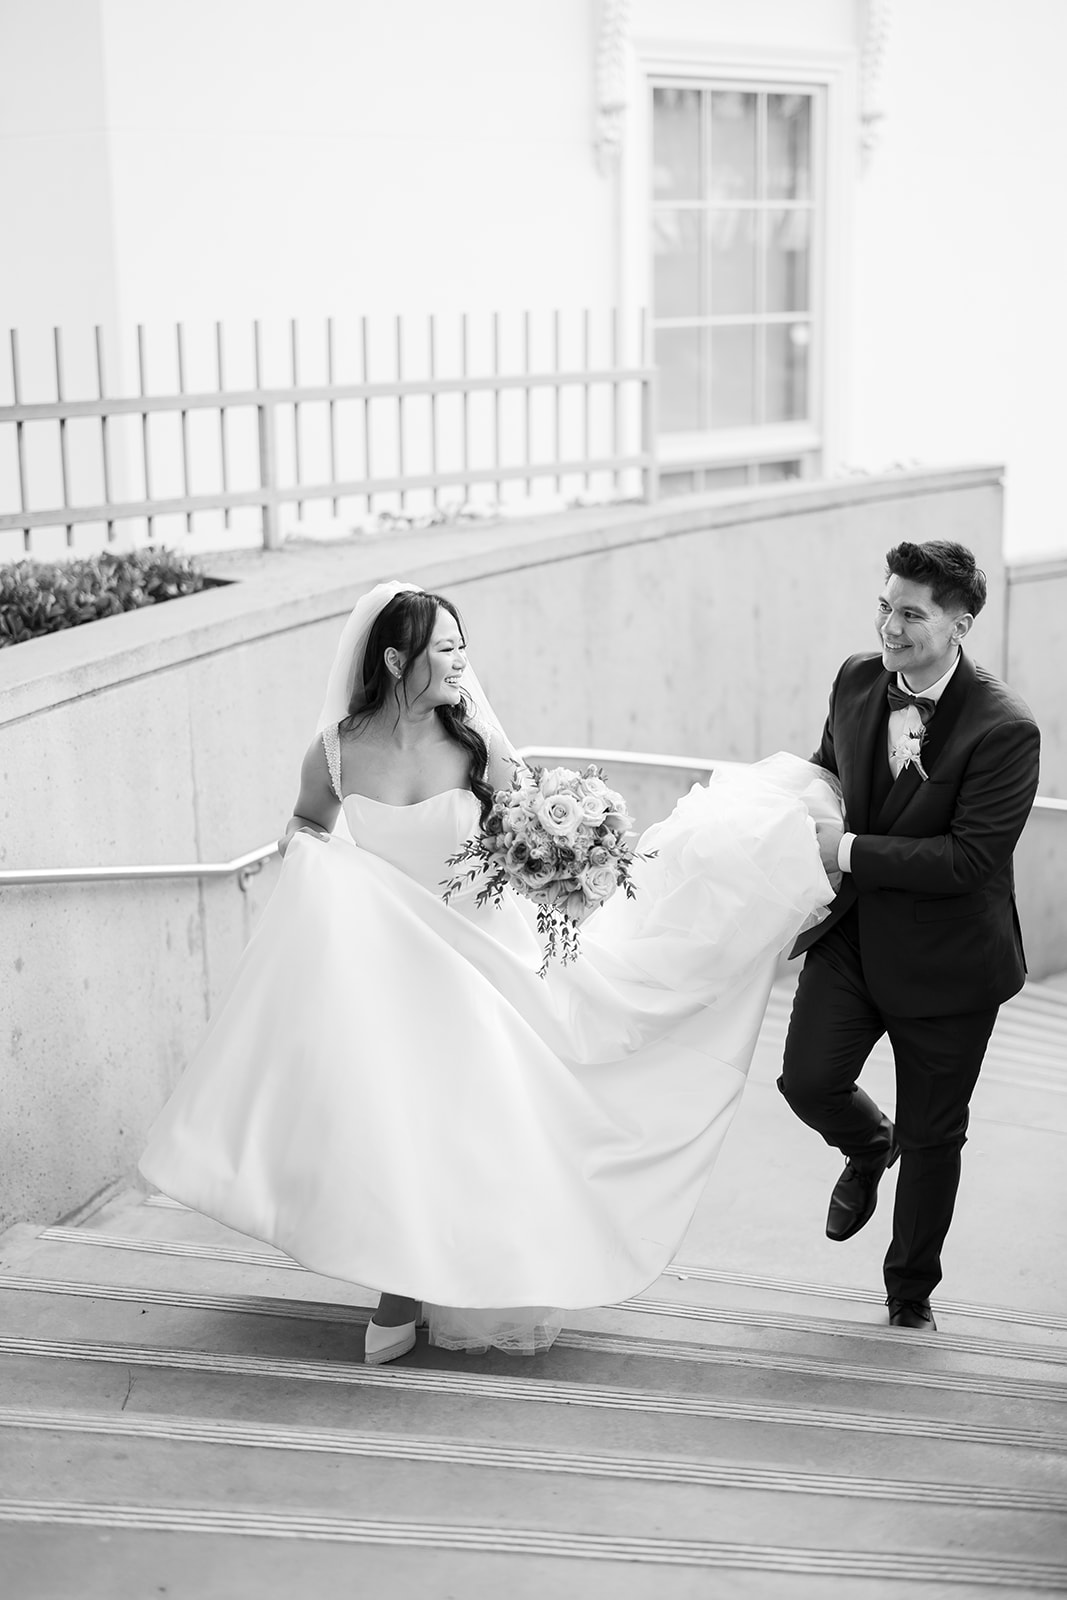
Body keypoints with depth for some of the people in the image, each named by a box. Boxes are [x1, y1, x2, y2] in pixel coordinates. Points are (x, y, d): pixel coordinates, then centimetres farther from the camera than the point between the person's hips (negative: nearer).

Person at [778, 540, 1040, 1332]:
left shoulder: (1004, 729, -22)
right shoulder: (857, 679, -3)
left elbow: (972, 858, -25)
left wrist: (852, 850, -22)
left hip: (944, 957, -4)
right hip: (851, 933, 4)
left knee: (934, 1134, 10)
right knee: (809, 1079, -10)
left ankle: (912, 1289, 33)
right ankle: (869, 1149, 28)